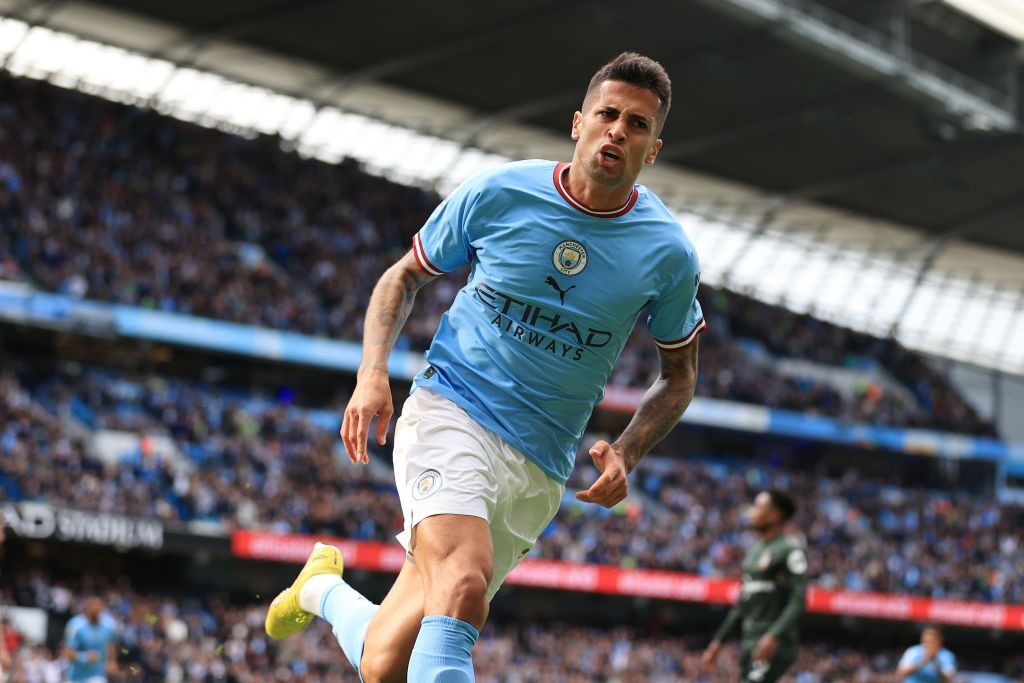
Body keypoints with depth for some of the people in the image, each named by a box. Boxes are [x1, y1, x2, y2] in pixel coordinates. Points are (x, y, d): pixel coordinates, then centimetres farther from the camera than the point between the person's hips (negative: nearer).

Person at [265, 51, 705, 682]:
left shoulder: (669, 253, -1)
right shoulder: (498, 194, -3)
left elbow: (680, 374, 15)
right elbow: (404, 277, 12)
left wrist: (626, 455, -2)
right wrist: (373, 374, -5)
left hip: (539, 470, 2)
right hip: (450, 416, -2)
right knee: (464, 585, -34)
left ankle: (325, 589, 31)